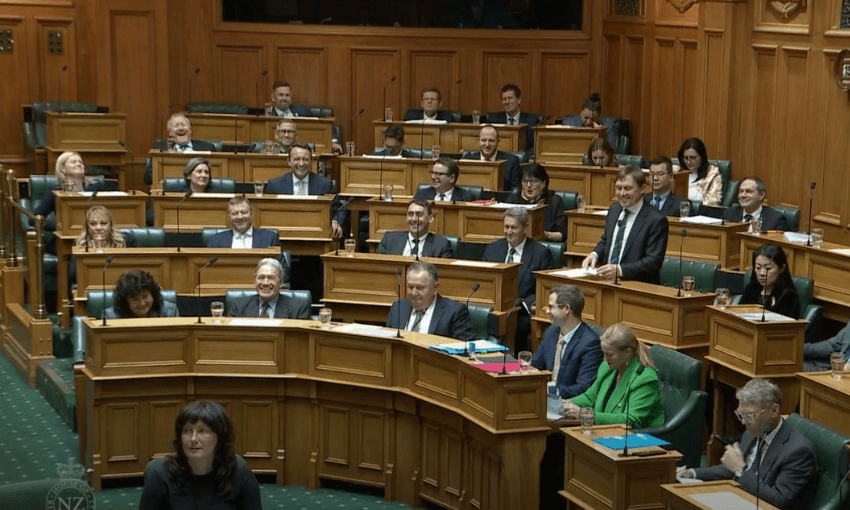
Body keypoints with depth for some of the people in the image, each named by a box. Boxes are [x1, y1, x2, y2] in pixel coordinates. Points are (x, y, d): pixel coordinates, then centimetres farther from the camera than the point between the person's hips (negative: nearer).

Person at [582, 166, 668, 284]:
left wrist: (619, 270, -26)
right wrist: (594, 255, 1)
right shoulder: (614, 209, 13)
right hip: (607, 280, 7)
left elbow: (654, 261, -14)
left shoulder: (656, 220, -10)